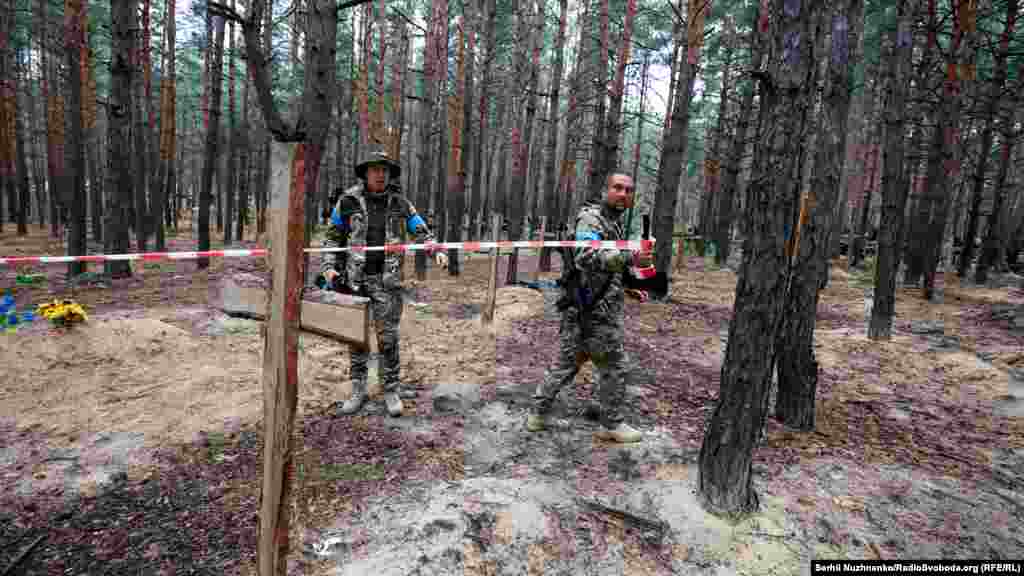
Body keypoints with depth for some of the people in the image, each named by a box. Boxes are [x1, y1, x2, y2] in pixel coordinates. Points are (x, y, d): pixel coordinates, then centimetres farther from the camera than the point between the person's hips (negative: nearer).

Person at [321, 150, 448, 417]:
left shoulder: (400, 203, 5)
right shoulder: (348, 201, 2)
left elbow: (421, 232, 6)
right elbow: (333, 237, 10)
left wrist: (437, 250, -12)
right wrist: (329, 267, -1)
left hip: (387, 279, 0)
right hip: (355, 278, 1)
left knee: (388, 335, 0)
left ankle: (391, 389, 11)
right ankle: (358, 389, 19)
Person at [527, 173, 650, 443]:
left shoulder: (614, 221, 19)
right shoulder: (591, 217, -14)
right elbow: (587, 256, -33)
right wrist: (629, 257, -43)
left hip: (582, 308, 10)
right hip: (594, 308, -10)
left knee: (567, 363, 15)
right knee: (613, 367, 3)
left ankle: (538, 414, 23)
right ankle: (611, 424, 19)